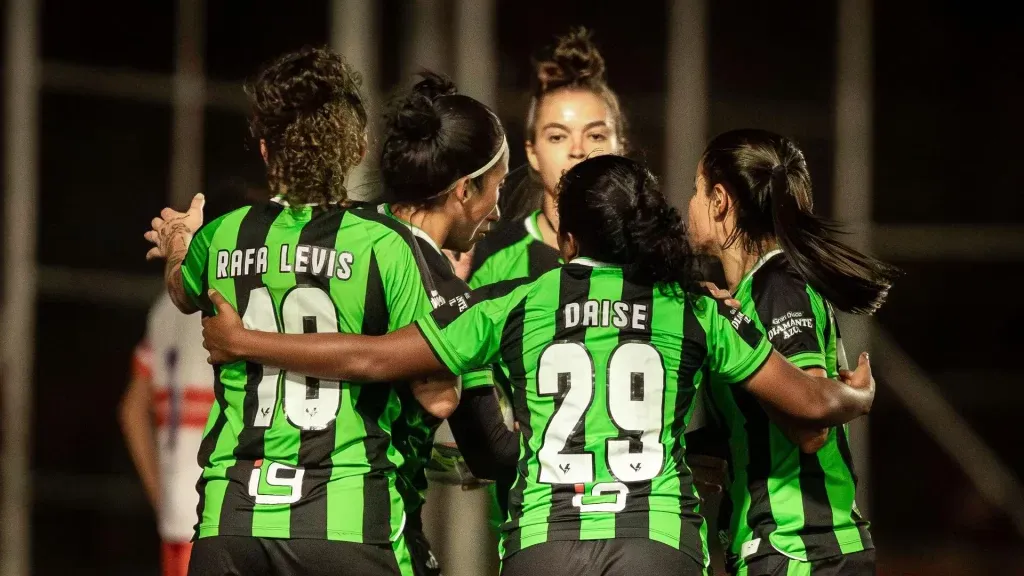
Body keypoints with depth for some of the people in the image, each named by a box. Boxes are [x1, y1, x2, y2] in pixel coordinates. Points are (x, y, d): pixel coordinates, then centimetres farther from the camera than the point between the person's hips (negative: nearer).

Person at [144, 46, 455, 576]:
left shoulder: (221, 238, 6)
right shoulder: (382, 244, -6)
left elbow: (183, 291, 32)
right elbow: (437, 398, -4)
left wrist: (178, 244, 55)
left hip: (230, 526, 3)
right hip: (348, 526, -3)